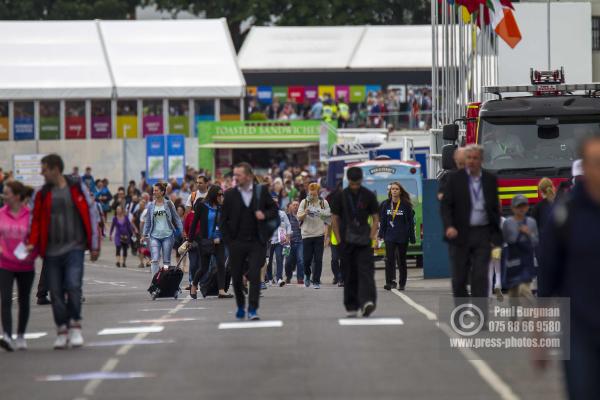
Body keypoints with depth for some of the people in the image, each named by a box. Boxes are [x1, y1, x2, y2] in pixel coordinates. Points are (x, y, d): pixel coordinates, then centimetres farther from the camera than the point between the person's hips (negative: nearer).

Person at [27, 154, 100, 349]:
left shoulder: (77, 188, 0)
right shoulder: (42, 194, 8)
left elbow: (91, 215, 2)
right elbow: (36, 220, 10)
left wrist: (94, 245, 0)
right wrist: (32, 243, -6)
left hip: (74, 248, -3)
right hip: (51, 251, 3)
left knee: (73, 286, -15)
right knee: (56, 291, 3)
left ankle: (75, 326, -1)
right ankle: (62, 330, 12)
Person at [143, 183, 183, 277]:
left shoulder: (168, 204, 1)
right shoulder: (150, 206, 6)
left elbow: (176, 218, 3)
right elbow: (147, 221, 10)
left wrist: (182, 231, -3)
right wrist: (145, 234, 3)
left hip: (167, 236, -1)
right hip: (154, 236, 1)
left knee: (166, 261, 4)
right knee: (155, 260, -10)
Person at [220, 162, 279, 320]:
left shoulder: (262, 191, 2)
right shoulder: (230, 195, 2)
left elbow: (274, 210, 9)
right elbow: (223, 220, 4)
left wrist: (265, 215, -12)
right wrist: (228, 241, -3)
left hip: (257, 242, -1)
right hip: (236, 243, 1)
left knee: (255, 276, -11)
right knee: (237, 277, 7)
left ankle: (253, 309, -8)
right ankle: (240, 306, 27)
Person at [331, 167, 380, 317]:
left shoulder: (369, 196, 3)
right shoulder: (340, 196, 4)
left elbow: (375, 219, 7)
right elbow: (335, 219, 7)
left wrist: (371, 238, -4)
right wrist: (340, 240, 0)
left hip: (364, 241, -1)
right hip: (347, 241, 1)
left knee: (366, 271, -16)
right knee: (349, 275, 4)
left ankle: (367, 301, -30)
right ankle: (351, 307, 11)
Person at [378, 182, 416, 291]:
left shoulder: (406, 205, -2)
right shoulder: (386, 204, 5)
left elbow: (411, 222, 0)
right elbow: (382, 221, 10)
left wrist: (412, 238, -3)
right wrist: (381, 234, 4)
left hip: (402, 237, -1)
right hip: (390, 236, 1)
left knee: (401, 260, 7)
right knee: (389, 259, -11)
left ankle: (402, 283, 17)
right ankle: (390, 281, -16)